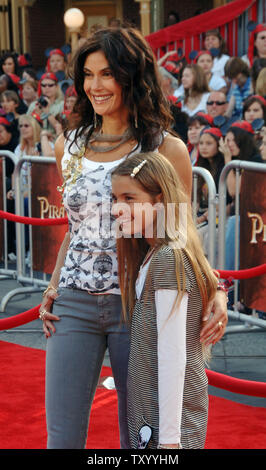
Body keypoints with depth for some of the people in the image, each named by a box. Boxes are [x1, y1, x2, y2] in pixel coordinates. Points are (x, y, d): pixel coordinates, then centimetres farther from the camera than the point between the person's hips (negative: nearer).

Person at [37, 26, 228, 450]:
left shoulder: (167, 150, -4)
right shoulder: (69, 146, 8)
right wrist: (52, 288, 6)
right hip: (74, 304, 3)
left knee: (137, 434, 8)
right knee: (62, 435, 1)